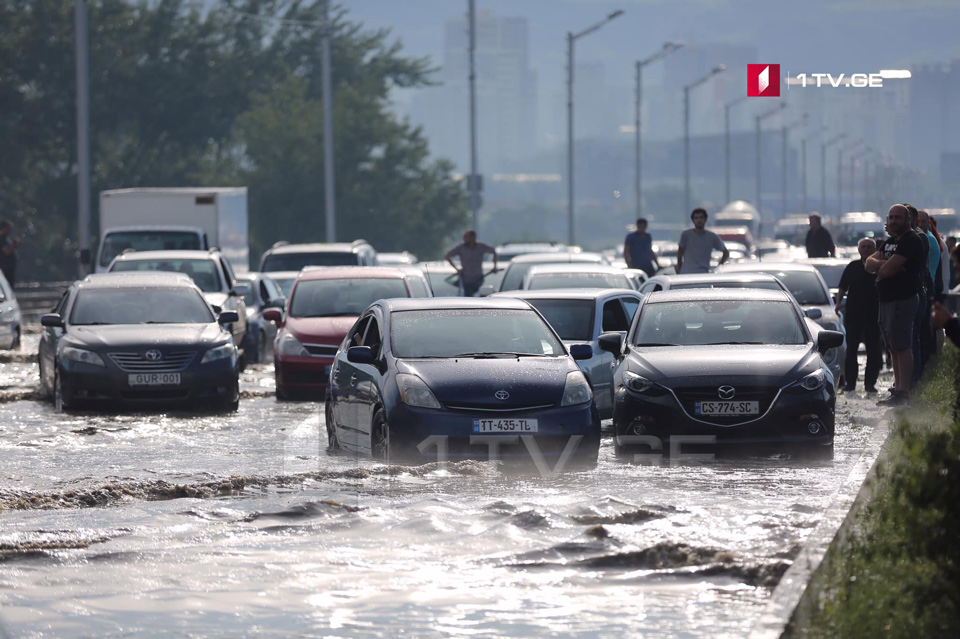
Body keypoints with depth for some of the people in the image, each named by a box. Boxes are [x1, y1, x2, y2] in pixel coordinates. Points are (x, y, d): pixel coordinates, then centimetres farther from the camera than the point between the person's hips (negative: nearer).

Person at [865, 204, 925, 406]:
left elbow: (887, 270, -19)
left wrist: (878, 267, 3)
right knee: (894, 347, 13)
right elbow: (869, 263, 11)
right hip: (887, 300, 10)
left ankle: (903, 392, -12)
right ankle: (898, 388, 18)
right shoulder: (890, 242, 20)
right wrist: (883, 264, -10)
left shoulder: (911, 241, -12)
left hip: (903, 299, -10)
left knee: (902, 347, -10)